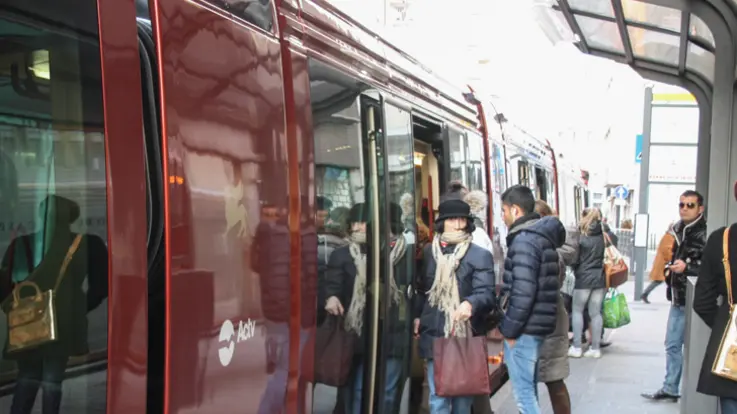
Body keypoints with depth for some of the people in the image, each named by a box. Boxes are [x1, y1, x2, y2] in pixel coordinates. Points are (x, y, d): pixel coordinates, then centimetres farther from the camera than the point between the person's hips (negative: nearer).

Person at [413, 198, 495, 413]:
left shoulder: (480, 255, -3)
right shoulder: (429, 252, 9)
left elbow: (487, 293, -11)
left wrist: (470, 304, -31)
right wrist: (417, 315, 10)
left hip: (466, 335, -2)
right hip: (434, 334, 2)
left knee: (463, 395, 10)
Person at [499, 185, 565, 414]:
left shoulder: (524, 240, -16)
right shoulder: (542, 236, 14)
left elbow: (523, 291, -23)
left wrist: (510, 329, -15)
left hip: (524, 328, -10)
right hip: (536, 326, 10)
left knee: (523, 393, -4)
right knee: (529, 389, 18)